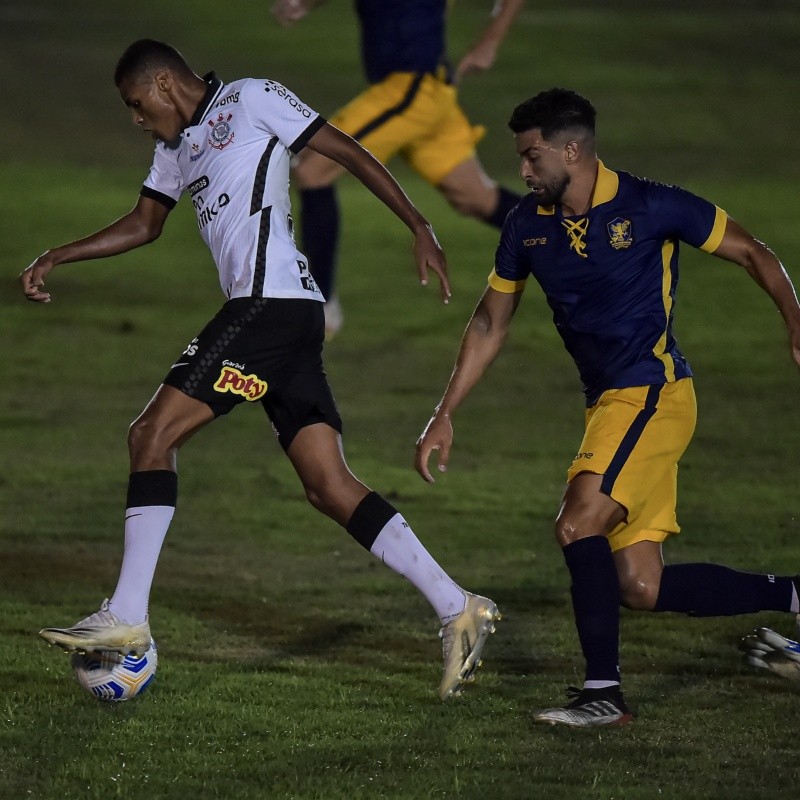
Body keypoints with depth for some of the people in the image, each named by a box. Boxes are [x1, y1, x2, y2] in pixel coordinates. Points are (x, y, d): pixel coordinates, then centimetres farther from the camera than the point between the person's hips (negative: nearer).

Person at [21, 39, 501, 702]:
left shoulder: (250, 101, 1)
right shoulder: (177, 146, 26)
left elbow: (348, 152, -2)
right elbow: (143, 225, 36)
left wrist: (418, 227, -8)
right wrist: (57, 258, 27)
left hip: (271, 300, -9)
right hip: (286, 320, 9)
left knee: (153, 434, -9)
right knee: (330, 487, 0)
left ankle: (127, 618, -11)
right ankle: (456, 610, -4)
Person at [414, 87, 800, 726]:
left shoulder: (650, 207, -11)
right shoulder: (528, 225, 5)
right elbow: (490, 324, 15)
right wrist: (445, 417, 12)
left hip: (652, 392, -7)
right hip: (608, 403, 7)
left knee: (578, 524, -23)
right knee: (641, 588, 2)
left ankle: (604, 692, -15)